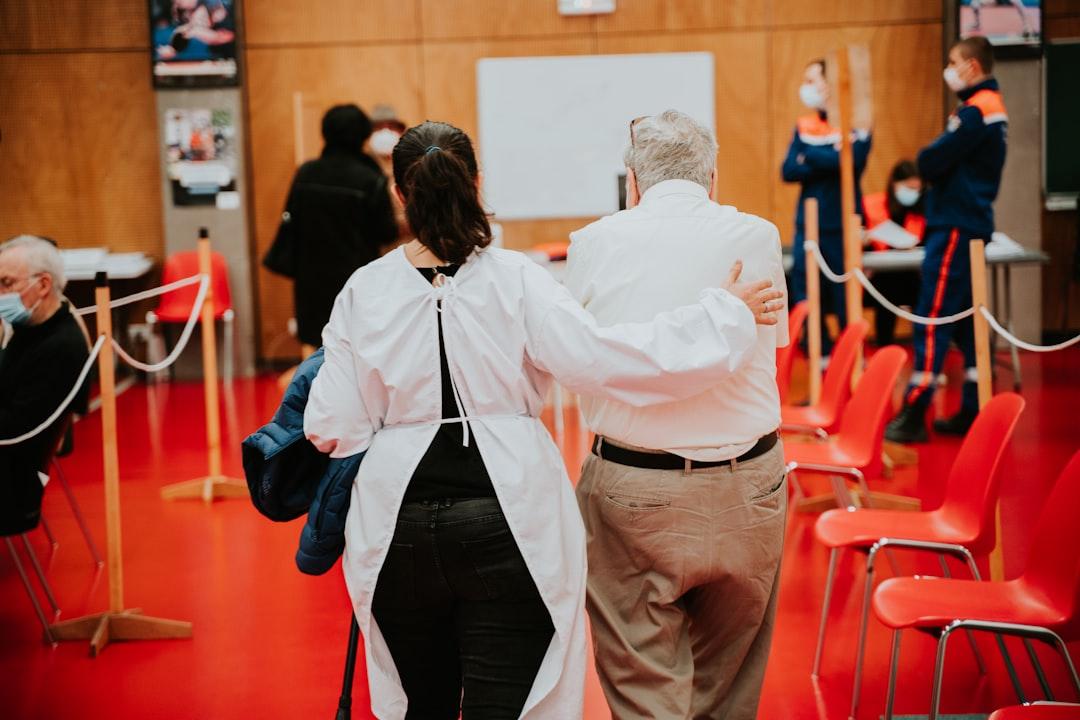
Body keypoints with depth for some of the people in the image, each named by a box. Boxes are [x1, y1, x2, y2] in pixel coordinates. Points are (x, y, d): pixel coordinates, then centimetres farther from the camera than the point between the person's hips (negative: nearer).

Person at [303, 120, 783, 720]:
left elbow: (332, 430, -4)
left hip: (401, 528, 2)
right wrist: (727, 316, -10)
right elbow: (597, 357, -18)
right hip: (508, 520, -2)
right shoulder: (516, 279, -9)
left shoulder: (364, 291, -3)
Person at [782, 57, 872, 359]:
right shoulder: (804, 127, 10)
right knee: (806, 299, 5)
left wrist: (808, 156, -9)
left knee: (845, 300, 1)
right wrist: (828, 160, -14)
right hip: (807, 225, 5)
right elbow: (788, 171, -1)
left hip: (842, 225, -5)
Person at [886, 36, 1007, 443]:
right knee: (967, 320, 11)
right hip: (971, 222, 10)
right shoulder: (992, 106, 16)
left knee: (933, 318, -10)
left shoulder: (975, 110, -15)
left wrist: (929, 158, 1)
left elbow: (930, 163, -18)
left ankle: (913, 416, -10)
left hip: (955, 226, -10)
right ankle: (973, 412, 14)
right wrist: (937, 161, 0)